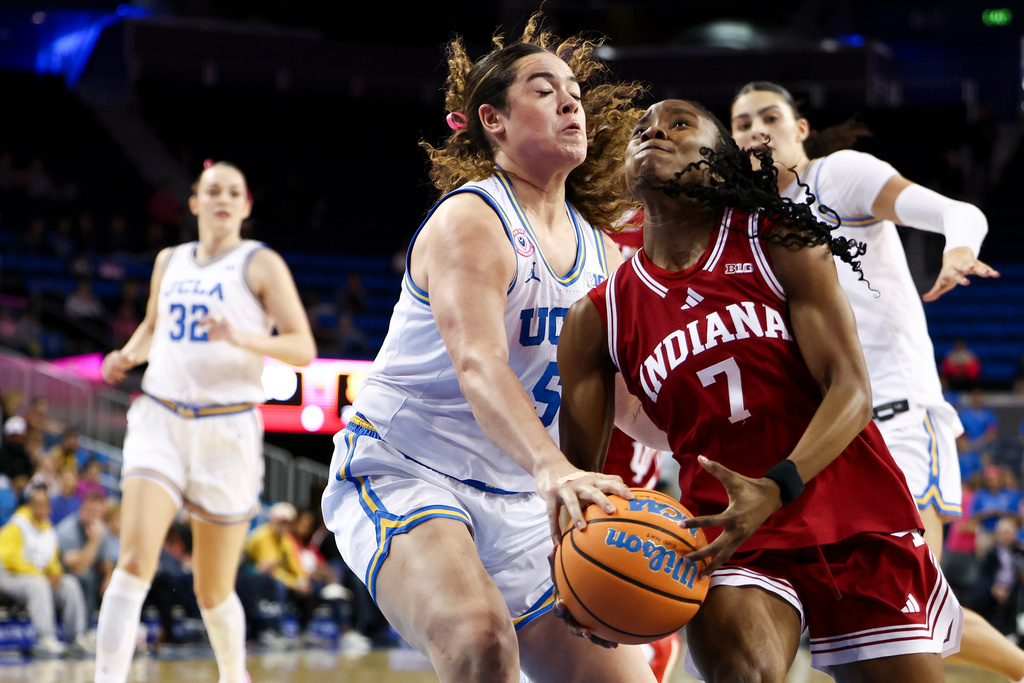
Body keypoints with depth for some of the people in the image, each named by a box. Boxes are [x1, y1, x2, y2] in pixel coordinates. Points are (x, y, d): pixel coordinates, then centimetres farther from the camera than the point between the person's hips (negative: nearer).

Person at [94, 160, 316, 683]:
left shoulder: (260, 263, 0)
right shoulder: (169, 261, 13)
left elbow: (303, 349, -6)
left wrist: (242, 337, -24)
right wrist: (129, 355, 7)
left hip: (227, 430, -2)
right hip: (159, 420, 3)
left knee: (213, 589, 7)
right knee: (135, 560, -19)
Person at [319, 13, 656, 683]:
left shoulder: (598, 248, 11)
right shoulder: (472, 221, -14)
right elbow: (479, 369, -31)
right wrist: (553, 468, -47)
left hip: (520, 505, 8)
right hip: (402, 472, -8)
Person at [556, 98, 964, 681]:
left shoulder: (780, 244, -2)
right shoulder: (598, 319, 4)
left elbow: (851, 391, -11)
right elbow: (578, 474, 3)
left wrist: (775, 490, -28)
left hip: (856, 518, 0)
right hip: (728, 532, 0)